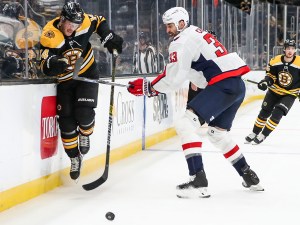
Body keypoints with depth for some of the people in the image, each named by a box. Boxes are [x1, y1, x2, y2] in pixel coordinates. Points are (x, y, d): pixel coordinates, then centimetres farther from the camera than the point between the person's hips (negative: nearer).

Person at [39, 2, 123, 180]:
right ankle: (75, 158, 19)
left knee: (84, 114, -18)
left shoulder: (85, 22, -17)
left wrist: (109, 38, -5)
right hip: (65, 81, 0)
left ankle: (85, 135, 18)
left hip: (88, 75, 0)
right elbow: (45, 67, -29)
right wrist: (54, 63, -50)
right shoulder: (49, 36, -25)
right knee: (66, 121, -1)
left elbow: (100, 21, 7)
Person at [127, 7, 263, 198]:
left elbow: (174, 79, -12)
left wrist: (148, 87, -2)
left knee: (186, 123, -13)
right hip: (237, 85, 10)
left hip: (224, 85, -10)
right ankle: (250, 177, 30)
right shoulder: (198, 34, 25)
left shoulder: (183, 41, -6)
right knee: (217, 132, 24)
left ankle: (199, 181, -21)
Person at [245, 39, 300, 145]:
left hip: (290, 94, -2)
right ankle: (254, 133, 24)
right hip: (274, 91, 3)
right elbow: (270, 74, 0)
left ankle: (263, 135, -1)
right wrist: (266, 81, -18)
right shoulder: (275, 61, -14)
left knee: (277, 114, -15)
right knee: (264, 112, 6)